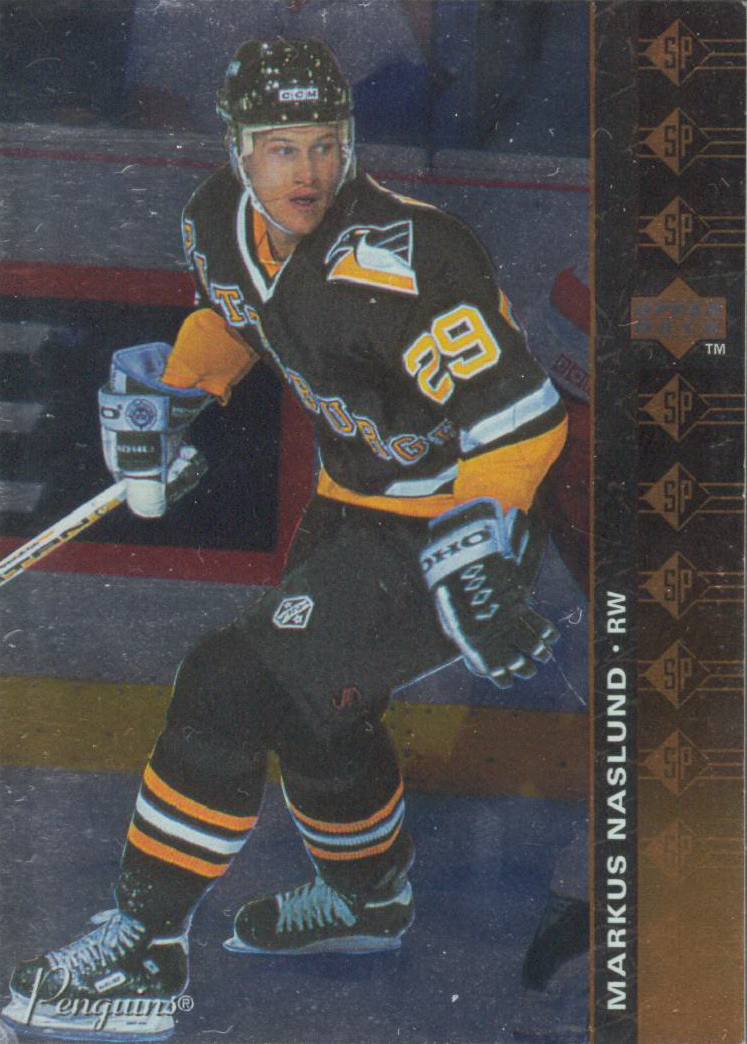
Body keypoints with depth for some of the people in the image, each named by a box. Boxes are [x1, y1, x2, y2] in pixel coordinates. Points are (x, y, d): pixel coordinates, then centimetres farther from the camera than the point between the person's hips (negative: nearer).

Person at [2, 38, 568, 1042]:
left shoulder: (394, 266, -31)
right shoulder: (224, 219, -6)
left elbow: (522, 416, -31)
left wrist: (472, 550, -39)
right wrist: (168, 394, 4)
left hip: (456, 520, -9)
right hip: (354, 498, 9)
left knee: (236, 683, -14)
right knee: (309, 698, 21)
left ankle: (142, 952, -3)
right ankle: (369, 898, 48)